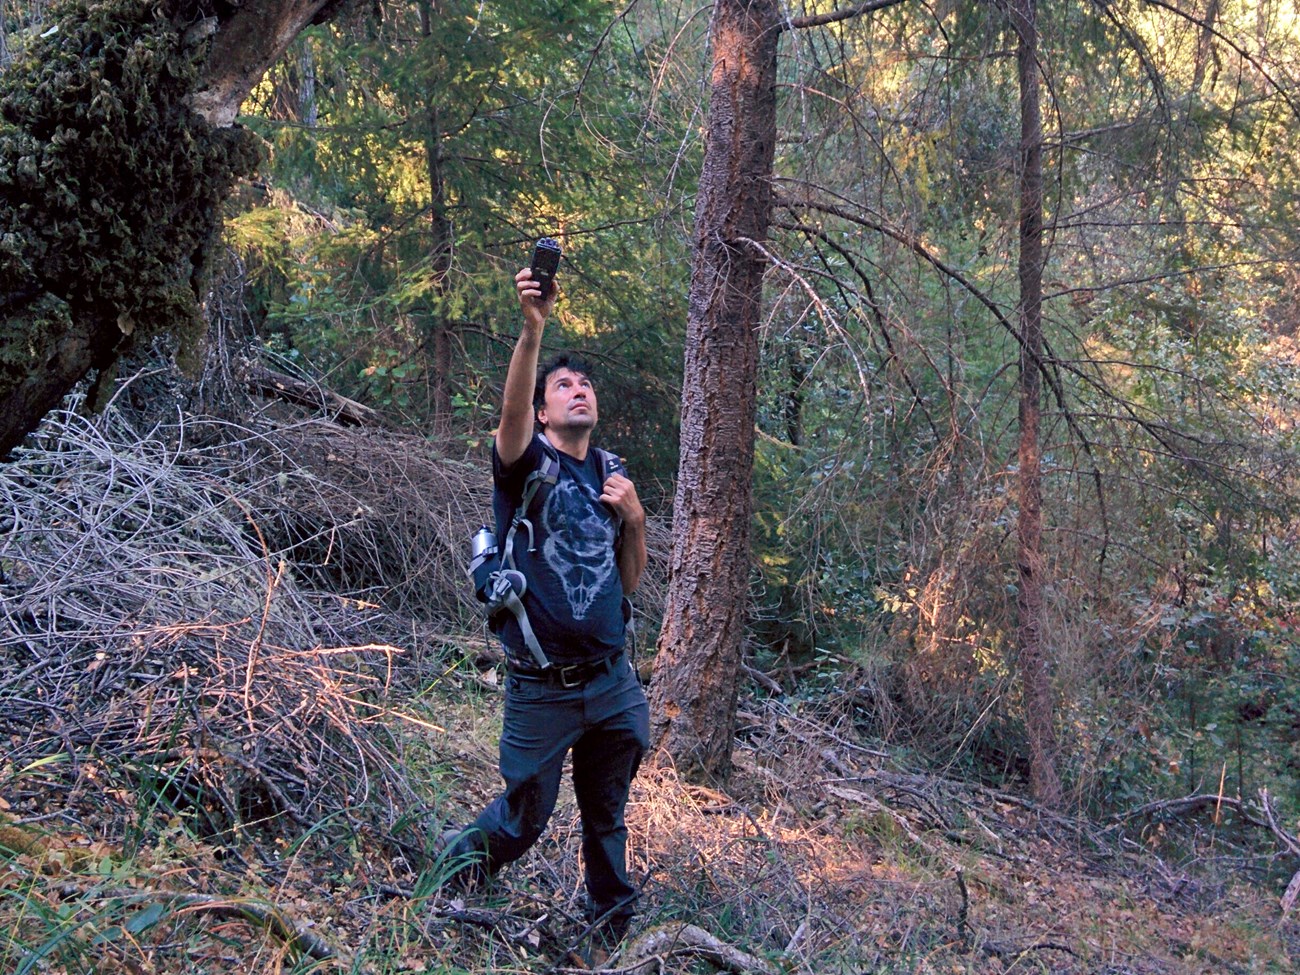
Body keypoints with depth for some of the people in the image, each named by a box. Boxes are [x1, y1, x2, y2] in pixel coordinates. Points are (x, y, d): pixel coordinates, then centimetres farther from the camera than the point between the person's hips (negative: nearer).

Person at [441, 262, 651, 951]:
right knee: (522, 821, 7)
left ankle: (611, 930, 36)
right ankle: (452, 870, 36)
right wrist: (533, 329, -44)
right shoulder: (528, 464, -5)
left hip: (612, 681, 5)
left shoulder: (610, 476, 11)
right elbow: (511, 413, -30)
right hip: (543, 687, -5)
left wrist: (635, 518, -5)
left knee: (605, 815, 18)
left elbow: (630, 581, 13)